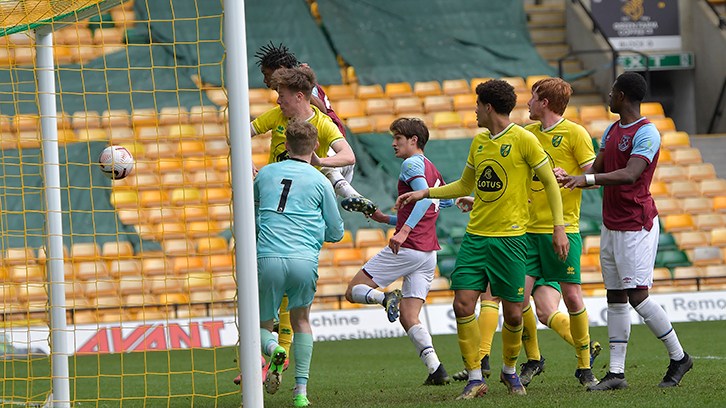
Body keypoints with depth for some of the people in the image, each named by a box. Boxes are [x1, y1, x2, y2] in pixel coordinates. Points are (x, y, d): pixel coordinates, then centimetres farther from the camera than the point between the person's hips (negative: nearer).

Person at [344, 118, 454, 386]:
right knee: (409, 317, 4)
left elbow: (425, 196, -22)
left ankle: (384, 297, -29)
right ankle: (435, 369, -14)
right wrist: (385, 219, 30)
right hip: (428, 253, 8)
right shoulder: (432, 170, 23)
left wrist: (404, 230, -33)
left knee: (354, 291, 2)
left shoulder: (412, 164, -5)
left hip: (407, 248, -8)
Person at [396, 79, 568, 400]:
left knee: (513, 313, 0)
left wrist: (558, 228, -8)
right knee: (463, 304, -7)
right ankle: (475, 378, 0)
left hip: (509, 238, -5)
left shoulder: (523, 140, -6)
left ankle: (510, 371, 24)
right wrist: (424, 194, 19)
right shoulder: (479, 142, 13)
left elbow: (551, 183, -3)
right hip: (475, 236, 5)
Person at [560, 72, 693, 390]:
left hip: (637, 226, -9)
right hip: (611, 226, 9)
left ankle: (678, 357, 4)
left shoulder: (646, 134, -14)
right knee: (616, 298, 5)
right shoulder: (612, 131, 15)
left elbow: (630, 174, -27)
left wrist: (586, 178, -36)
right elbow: (598, 171, 18)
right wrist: (569, 178, 1)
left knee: (637, 296, -12)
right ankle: (616, 373, 4)